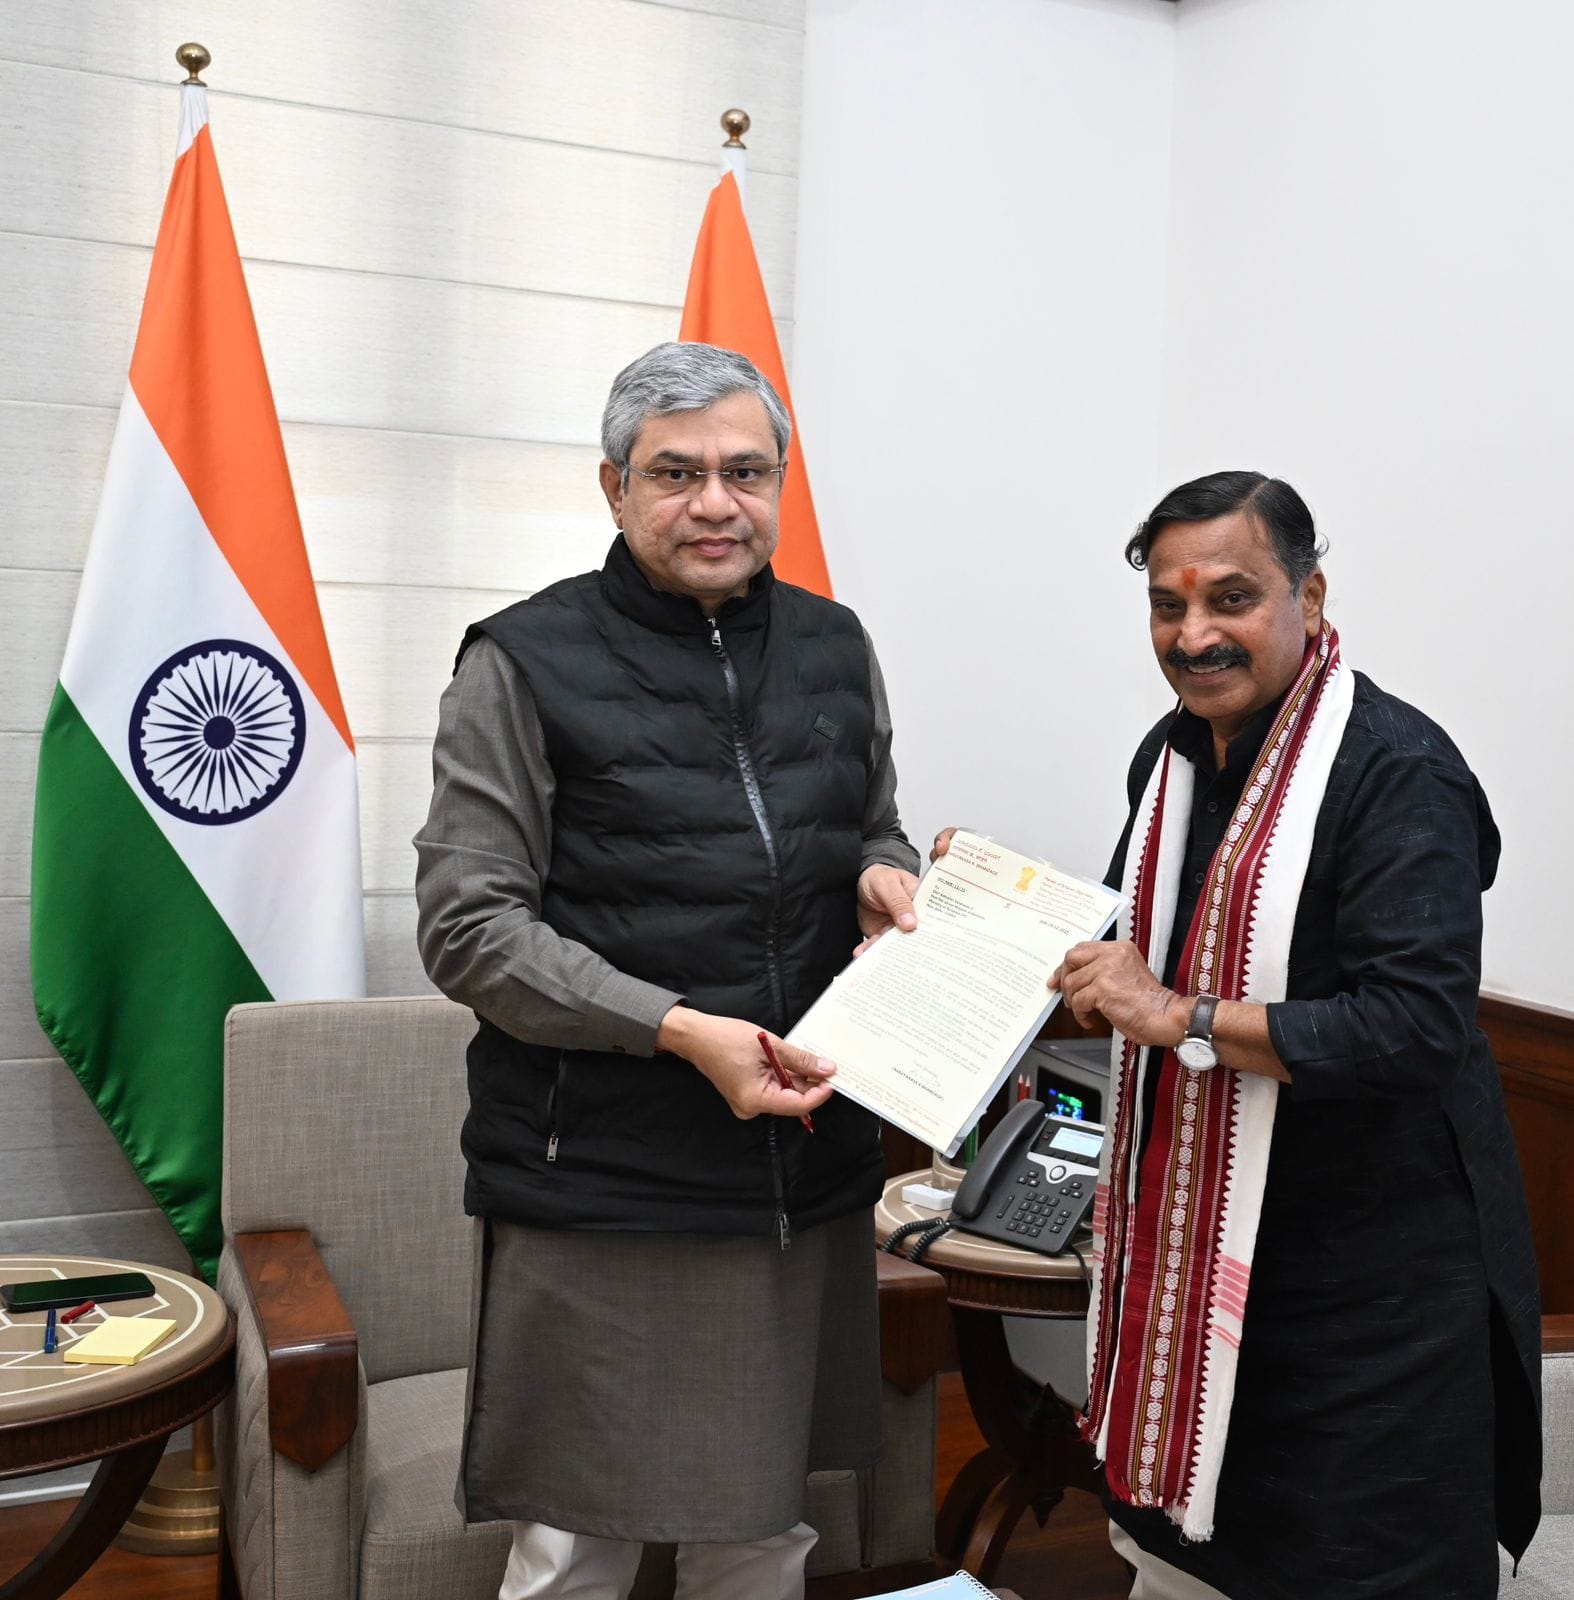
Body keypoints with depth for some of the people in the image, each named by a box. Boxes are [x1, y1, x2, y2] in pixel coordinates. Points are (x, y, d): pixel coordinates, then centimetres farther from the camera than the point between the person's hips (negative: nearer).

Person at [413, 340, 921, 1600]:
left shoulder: (834, 648, 9)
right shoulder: (526, 664, -7)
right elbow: (468, 927, -10)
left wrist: (887, 873, -3)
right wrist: (679, 1030, -20)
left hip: (808, 1169, 5)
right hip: (600, 1182, -4)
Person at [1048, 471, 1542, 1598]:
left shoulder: (1398, 773, -19)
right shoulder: (1175, 753, 5)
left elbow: (1419, 1027, -27)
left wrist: (1182, 1020, -26)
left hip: (1366, 1266, -7)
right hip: (1202, 1237, 7)